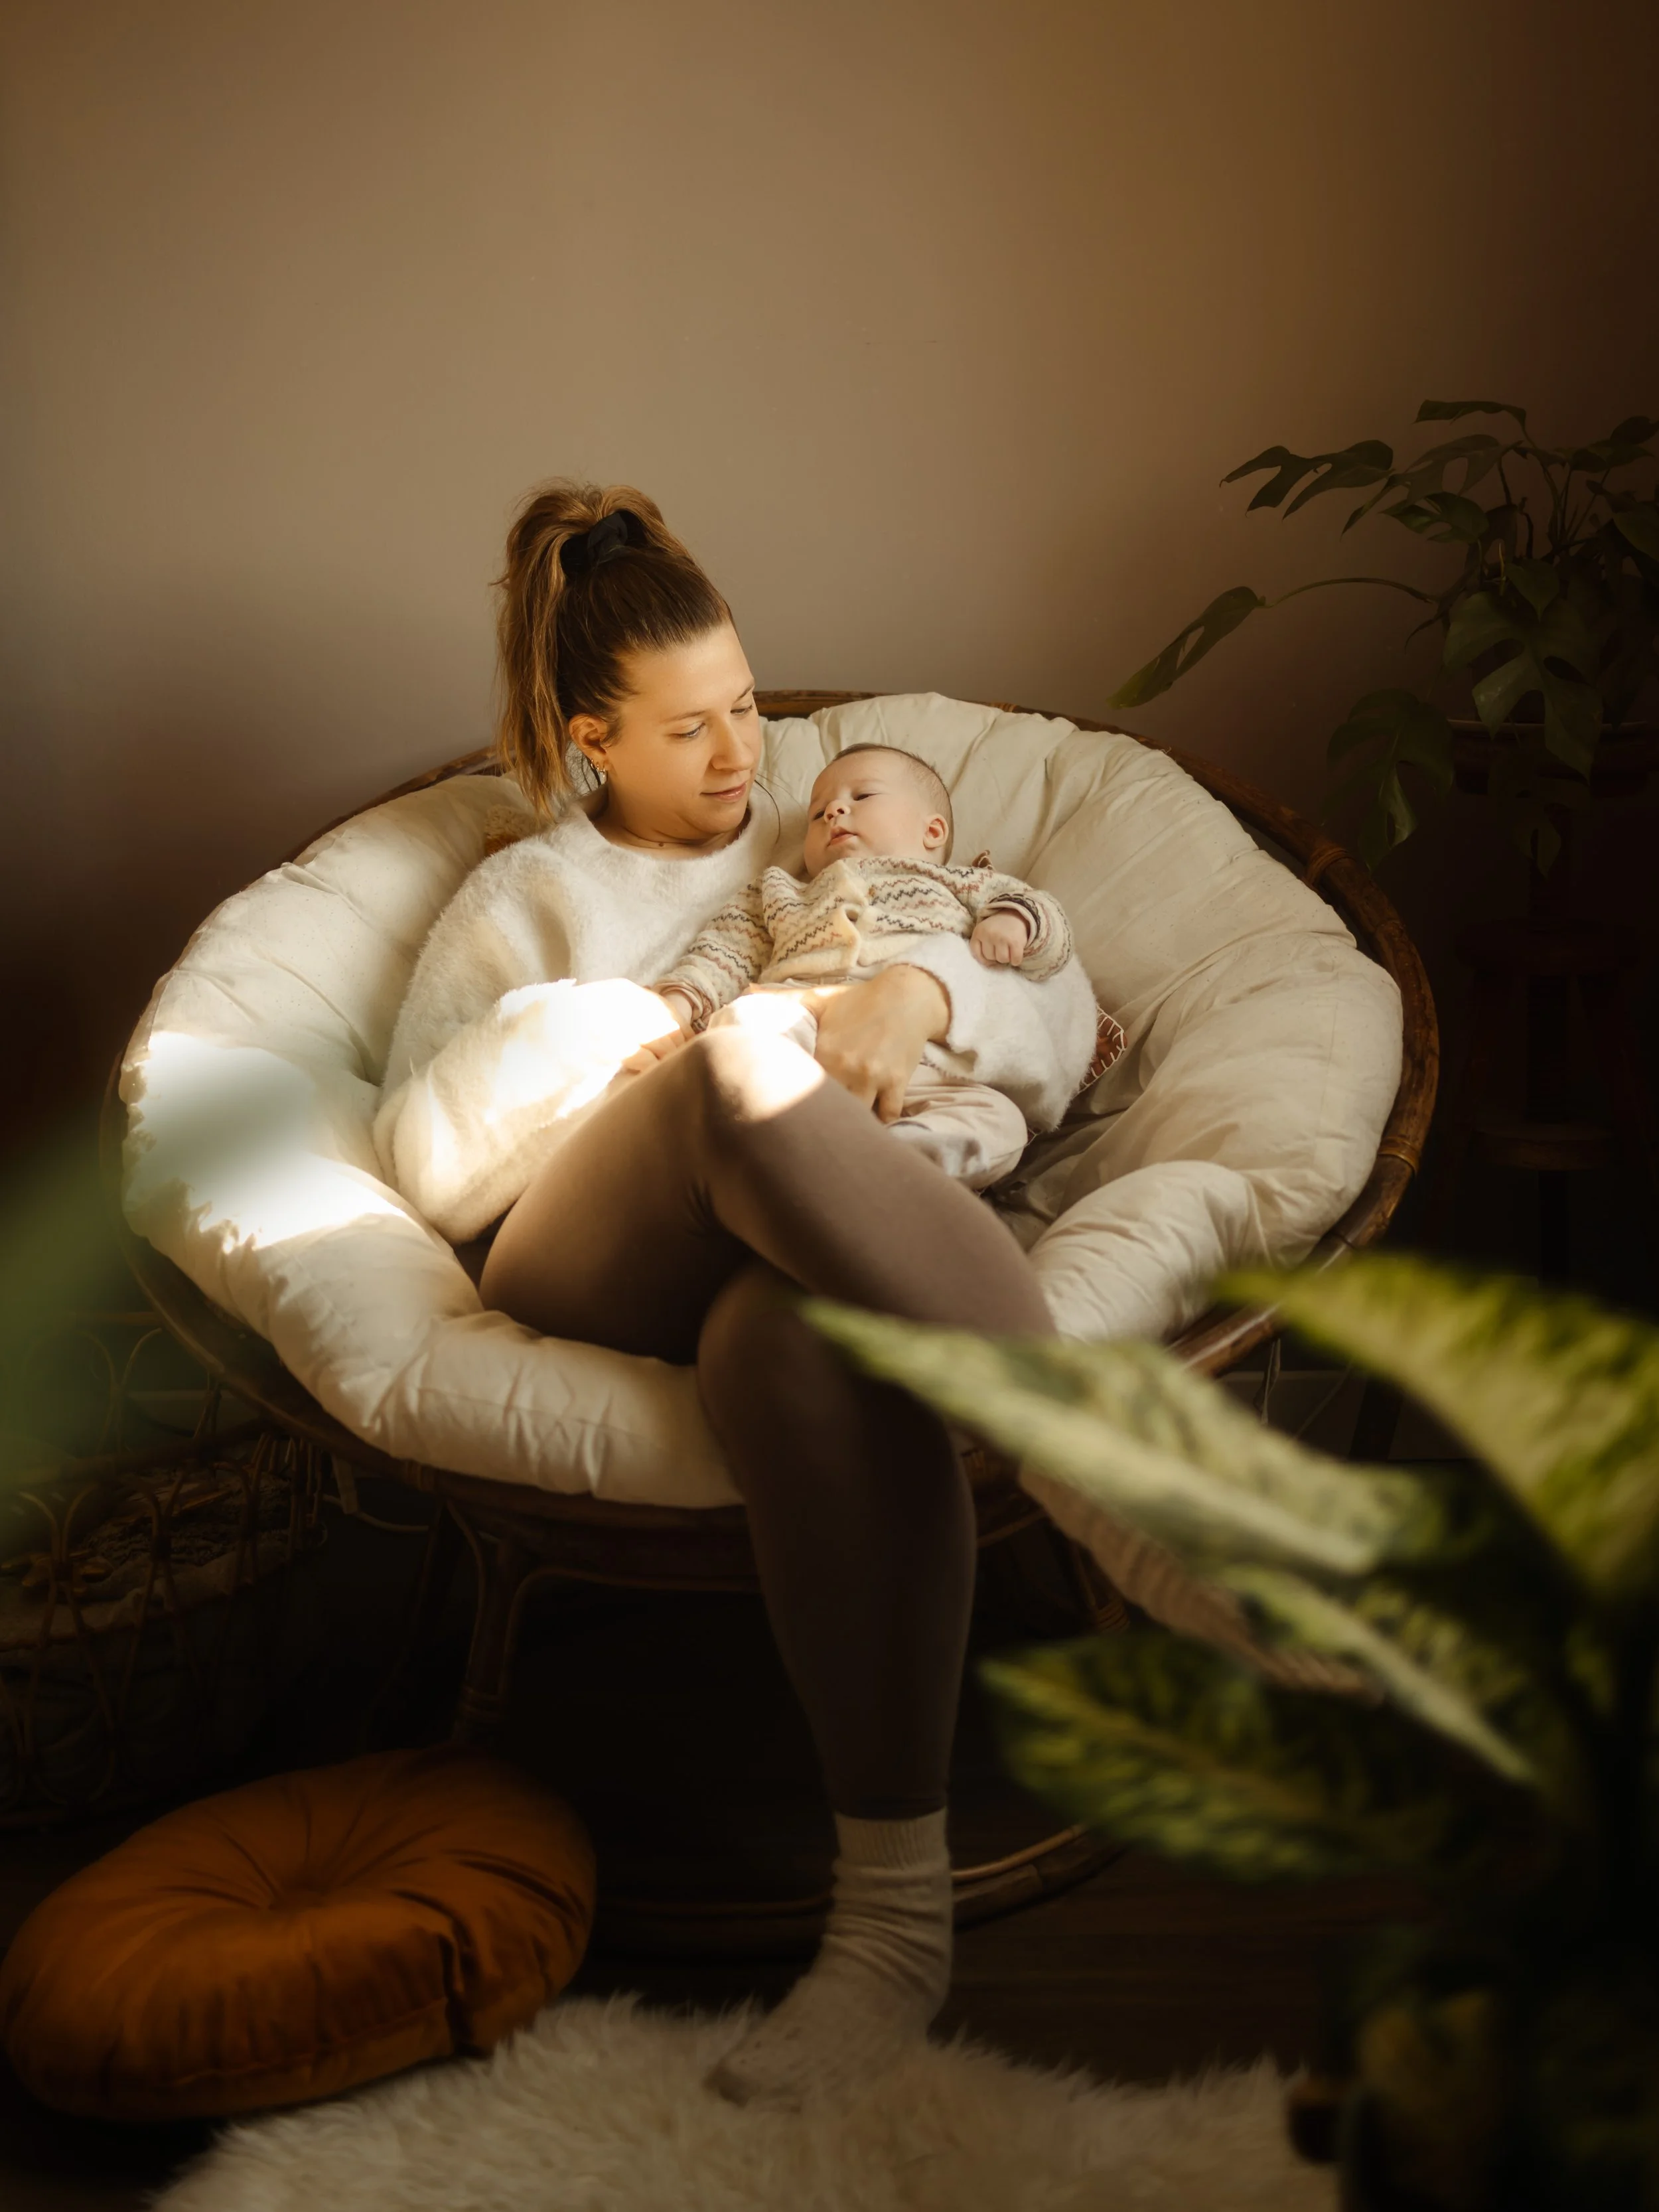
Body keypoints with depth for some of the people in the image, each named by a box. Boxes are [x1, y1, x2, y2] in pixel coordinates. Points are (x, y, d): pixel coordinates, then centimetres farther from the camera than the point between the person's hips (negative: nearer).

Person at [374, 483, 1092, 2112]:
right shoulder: (519, 901, 29)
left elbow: (1060, 1031, 17)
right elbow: (424, 1163, 15)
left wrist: (929, 991, -6)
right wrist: (573, 1034, -3)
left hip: (827, 1253, 1)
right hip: (592, 1264, -1)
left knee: (795, 1343, -43)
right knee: (750, 1078, -40)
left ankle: (895, 1914, -49)